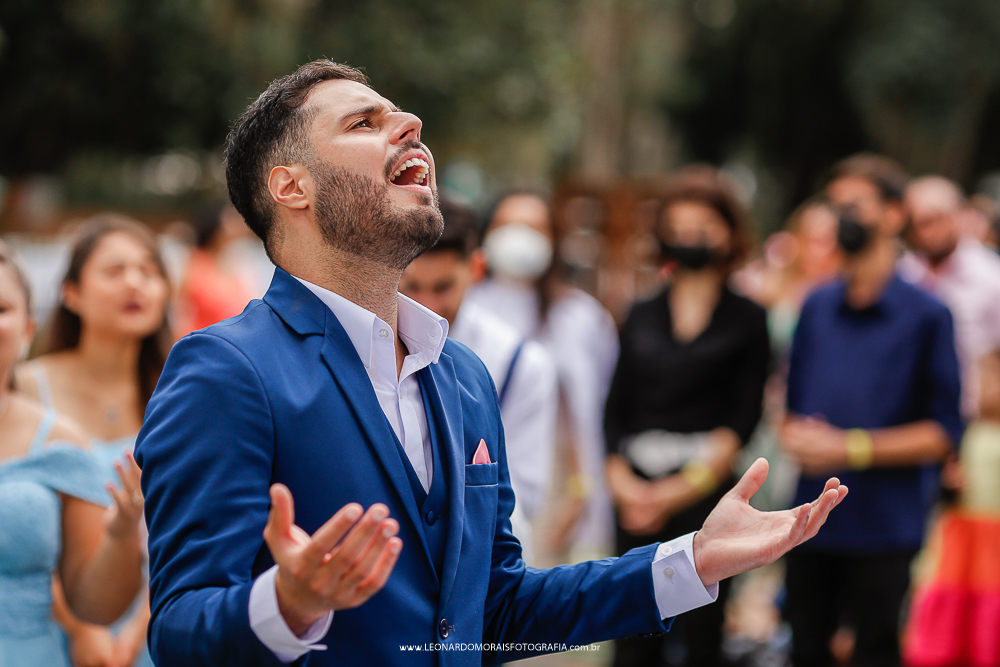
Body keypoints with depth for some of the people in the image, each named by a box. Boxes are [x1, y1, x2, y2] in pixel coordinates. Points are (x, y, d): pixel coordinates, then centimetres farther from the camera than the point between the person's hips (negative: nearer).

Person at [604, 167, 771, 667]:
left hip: (705, 487, -3)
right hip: (636, 490, 3)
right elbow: (615, 408, 11)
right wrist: (620, 480, -5)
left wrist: (683, 488, -10)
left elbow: (743, 419, -2)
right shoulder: (642, 317, 15)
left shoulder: (746, 320, 4)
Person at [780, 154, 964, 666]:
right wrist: (796, 437, -5)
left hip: (884, 528, -4)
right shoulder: (816, 307, 11)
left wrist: (851, 448, -13)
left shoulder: (926, 315, -4)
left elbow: (944, 432, -7)